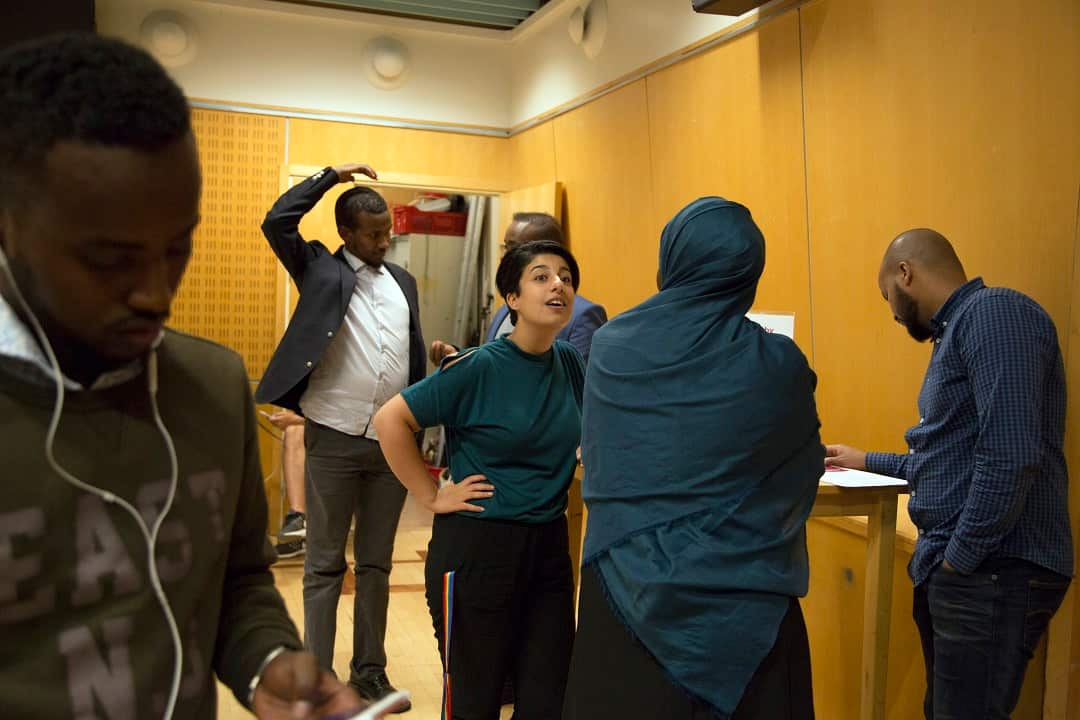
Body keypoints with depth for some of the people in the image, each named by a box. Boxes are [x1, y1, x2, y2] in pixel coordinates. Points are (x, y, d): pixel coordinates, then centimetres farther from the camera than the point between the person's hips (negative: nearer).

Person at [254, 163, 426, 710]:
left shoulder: (403, 281, 12)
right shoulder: (320, 269, 1)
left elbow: (415, 357, 15)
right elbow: (276, 222, -15)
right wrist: (332, 175, -8)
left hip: (393, 443, 4)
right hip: (334, 440, -4)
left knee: (377, 564, 13)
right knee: (325, 565, 5)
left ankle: (370, 670, 24)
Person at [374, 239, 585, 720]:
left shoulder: (570, 363, 3)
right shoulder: (478, 367, -14)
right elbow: (390, 420, -13)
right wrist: (432, 497, -11)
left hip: (549, 548, 5)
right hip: (478, 548, -5)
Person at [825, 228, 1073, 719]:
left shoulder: (992, 313, -13)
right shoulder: (956, 331, 18)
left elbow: (1010, 454, -23)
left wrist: (959, 559, -17)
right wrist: (867, 462, 33)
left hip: (993, 570, -10)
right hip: (954, 567, 10)